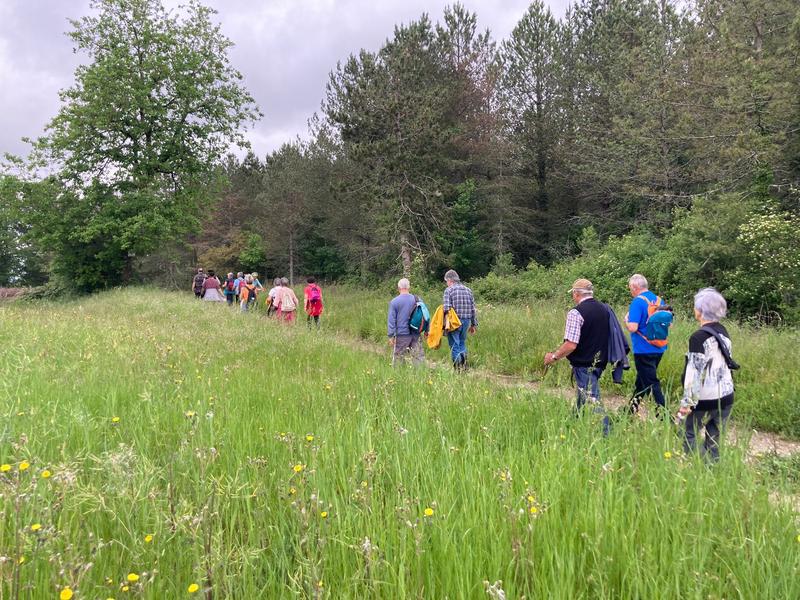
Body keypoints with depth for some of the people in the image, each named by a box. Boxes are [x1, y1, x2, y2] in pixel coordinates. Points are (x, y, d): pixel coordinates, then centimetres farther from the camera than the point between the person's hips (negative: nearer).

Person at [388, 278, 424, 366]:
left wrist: (391, 336, -3)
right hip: (415, 334, 3)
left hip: (401, 335, -3)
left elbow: (391, 320, -7)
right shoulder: (417, 299, 3)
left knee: (398, 357, 5)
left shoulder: (394, 302, -7)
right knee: (418, 356, 7)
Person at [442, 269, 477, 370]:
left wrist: (445, 323, -10)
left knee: (454, 345, 3)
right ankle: (464, 364, 3)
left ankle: (457, 367, 2)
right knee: (462, 343, 18)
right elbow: (473, 309, 11)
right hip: (466, 320, 5)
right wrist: (473, 324, 16)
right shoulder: (468, 290, 10)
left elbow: (446, 308, -15)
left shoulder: (449, 290, -5)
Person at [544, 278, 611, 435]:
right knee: (583, 398, 22)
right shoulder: (605, 309, 6)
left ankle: (605, 432, -3)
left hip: (584, 365, -8)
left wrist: (553, 356, -10)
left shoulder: (576, 313, -18)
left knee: (592, 402, -3)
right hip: (600, 362, 8)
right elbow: (606, 337, 14)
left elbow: (571, 345, -24)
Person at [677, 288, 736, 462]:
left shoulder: (699, 337, -16)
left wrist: (687, 402, -16)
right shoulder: (723, 332, 7)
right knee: (714, 441, 13)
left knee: (688, 435, 6)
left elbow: (695, 372, -19)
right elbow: (723, 364, 15)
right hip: (726, 396, 7)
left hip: (706, 398, -7)